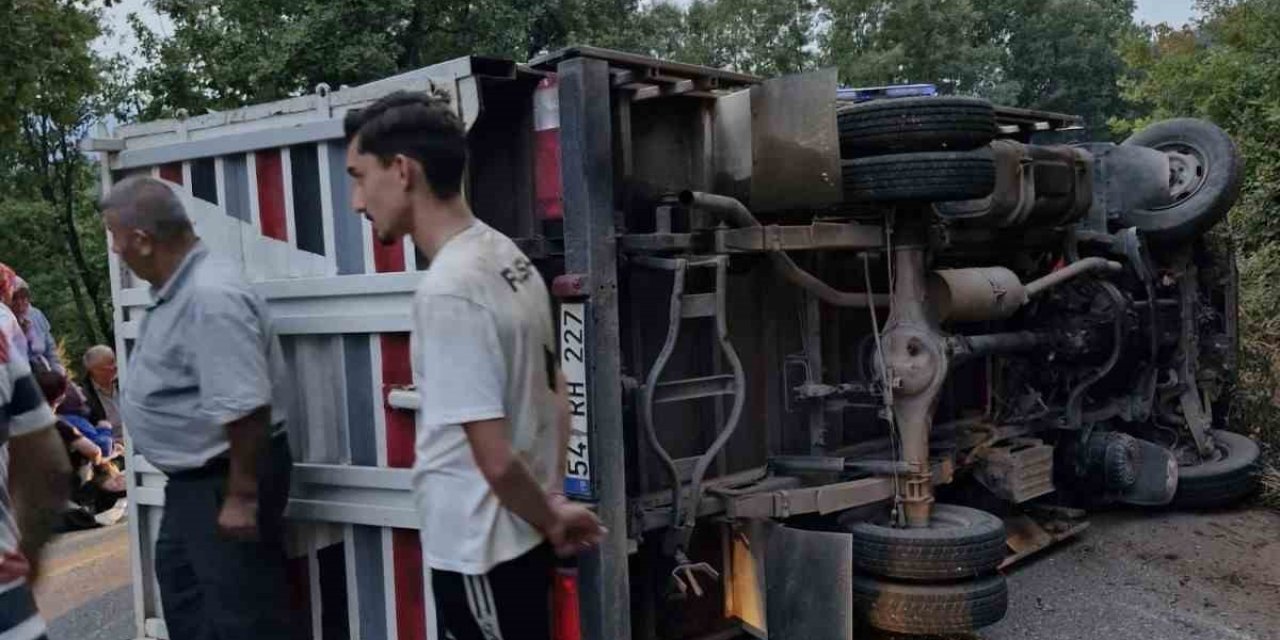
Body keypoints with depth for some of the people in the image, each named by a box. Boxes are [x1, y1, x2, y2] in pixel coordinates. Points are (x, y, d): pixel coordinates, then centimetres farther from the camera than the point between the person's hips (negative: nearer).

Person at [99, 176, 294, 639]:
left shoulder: (210, 297, -28)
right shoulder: (177, 289, 6)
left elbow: (244, 409, -31)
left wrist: (242, 497, -27)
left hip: (225, 481, -11)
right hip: (193, 476, 11)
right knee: (181, 586, 27)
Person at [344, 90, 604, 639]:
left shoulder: (448, 290, -24)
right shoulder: (507, 256, 3)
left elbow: (496, 459, -24)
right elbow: (554, 394, 11)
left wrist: (552, 519, -7)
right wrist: (555, 506, 9)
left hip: (481, 553, -8)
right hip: (517, 539, 8)